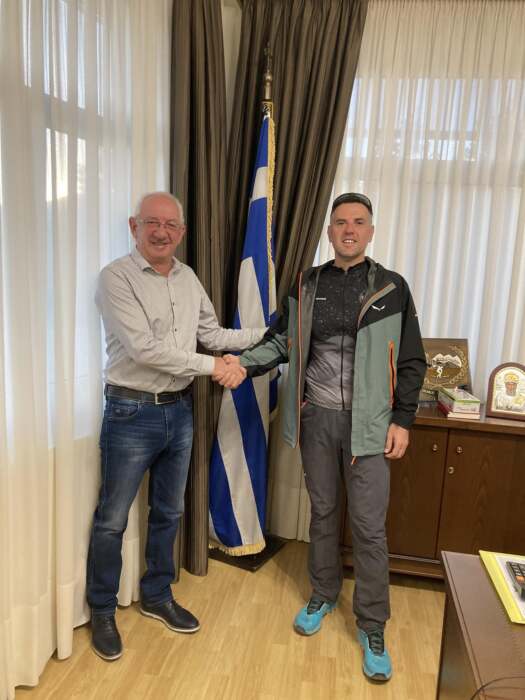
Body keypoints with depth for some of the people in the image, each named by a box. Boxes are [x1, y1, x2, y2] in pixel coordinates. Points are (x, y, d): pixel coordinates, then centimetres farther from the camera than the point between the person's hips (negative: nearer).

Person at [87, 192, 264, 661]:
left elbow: (213, 335, 12)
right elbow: (144, 348, -23)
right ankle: (102, 611, 29)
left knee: (168, 512, 18)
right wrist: (212, 367, -21)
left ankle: (157, 596, 38)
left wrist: (269, 332, 7)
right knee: (112, 519, 8)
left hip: (179, 410, 6)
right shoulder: (117, 277, -14)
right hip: (132, 413, -6)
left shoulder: (189, 279, 7)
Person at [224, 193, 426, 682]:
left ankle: (372, 627, 20)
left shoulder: (392, 288, -3)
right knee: (322, 511, 16)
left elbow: (410, 362, 0)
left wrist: (402, 419, -4)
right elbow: (282, 341, 8)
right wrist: (244, 362, -8)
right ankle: (323, 595, 38)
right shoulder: (306, 286, 4)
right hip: (317, 418, 2)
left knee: (369, 525, 2)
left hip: (367, 423, -2)